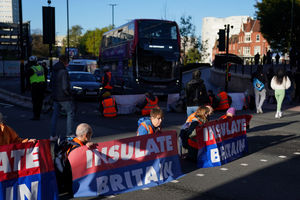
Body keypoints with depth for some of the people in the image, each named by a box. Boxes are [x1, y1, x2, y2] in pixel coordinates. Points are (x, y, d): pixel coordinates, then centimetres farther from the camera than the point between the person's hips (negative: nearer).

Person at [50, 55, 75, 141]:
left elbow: (51, 84, 16)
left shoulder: (54, 71, 7)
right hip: (64, 97, -7)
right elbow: (65, 87, -23)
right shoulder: (64, 71, -19)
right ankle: (69, 134, 5)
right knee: (70, 114, 6)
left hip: (55, 97, 8)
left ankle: (53, 135, 16)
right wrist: (69, 93, -6)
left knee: (55, 115, 13)